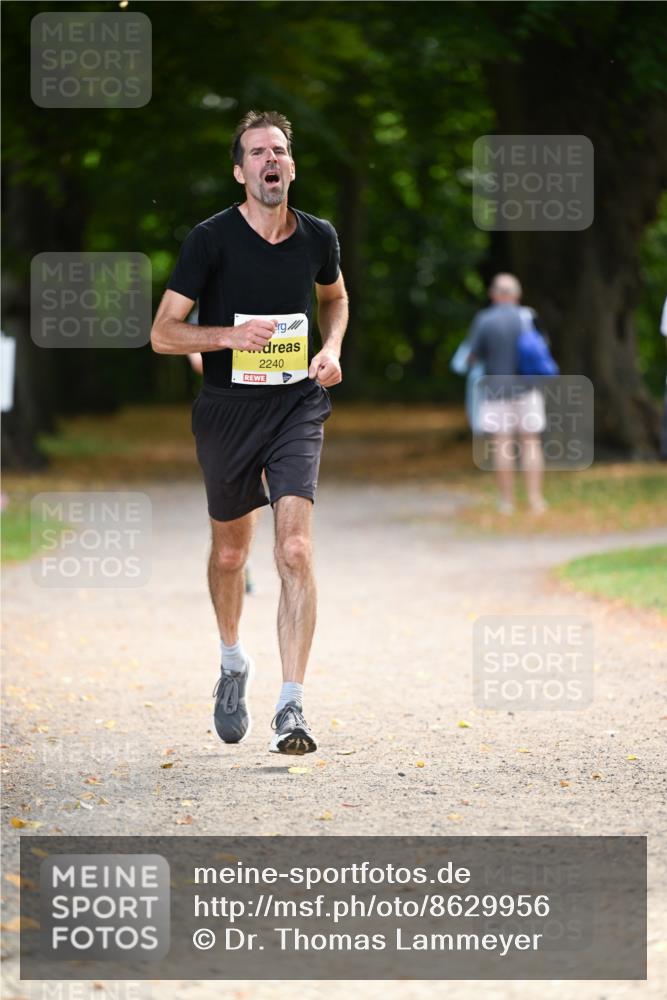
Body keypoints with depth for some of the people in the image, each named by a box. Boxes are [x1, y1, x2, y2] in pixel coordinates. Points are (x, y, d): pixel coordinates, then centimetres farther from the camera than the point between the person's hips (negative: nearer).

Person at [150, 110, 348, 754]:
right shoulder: (211, 239, -11)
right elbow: (162, 333, -9)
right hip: (227, 411, -1)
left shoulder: (317, 237, -1)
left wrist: (332, 350, 3)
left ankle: (291, 708, -17)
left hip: (296, 409, 1)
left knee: (295, 550, -16)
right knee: (230, 552, 14)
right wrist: (230, 335, -25)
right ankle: (233, 662, 44)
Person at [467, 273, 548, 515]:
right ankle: (535, 499, -1)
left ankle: (507, 501, 3)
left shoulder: (484, 320, -8)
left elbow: (472, 357, -5)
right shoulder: (528, 318, -2)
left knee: (503, 445, 2)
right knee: (531, 443, 5)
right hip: (526, 387, 1)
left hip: (497, 389, -1)